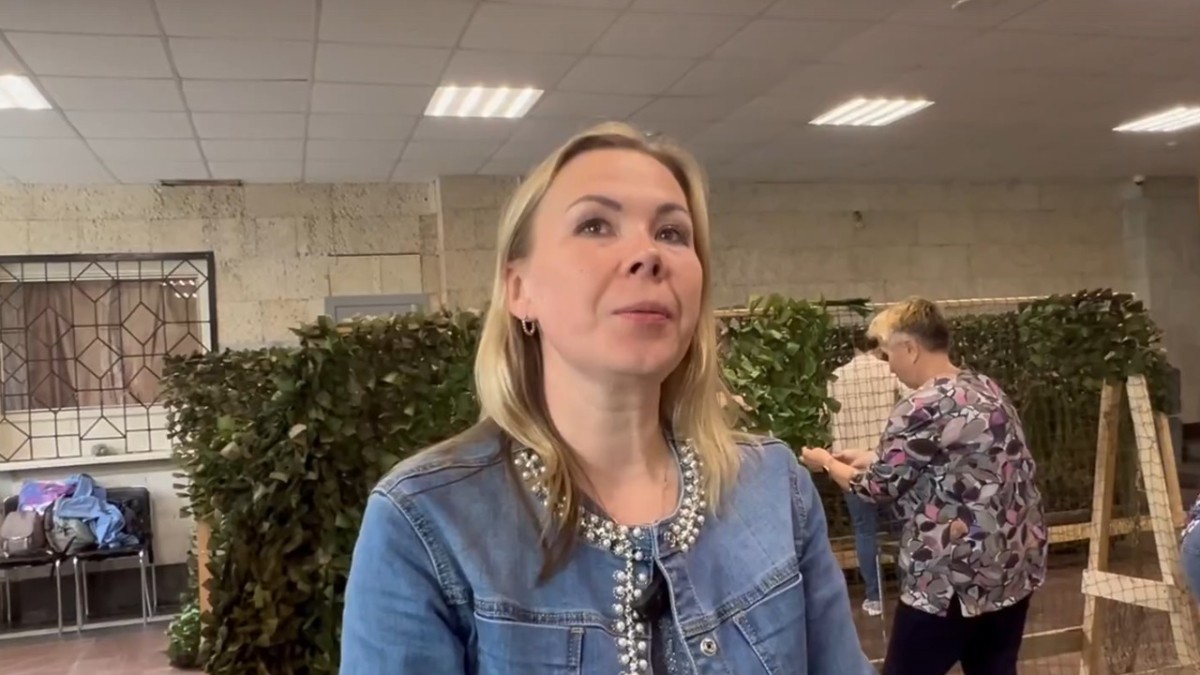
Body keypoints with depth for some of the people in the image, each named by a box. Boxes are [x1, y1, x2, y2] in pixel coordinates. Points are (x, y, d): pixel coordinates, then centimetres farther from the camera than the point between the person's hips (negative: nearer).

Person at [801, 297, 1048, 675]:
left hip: (954, 578, -8)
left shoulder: (922, 408, -18)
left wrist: (827, 462, 10)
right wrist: (874, 459, 23)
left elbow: (879, 487, -7)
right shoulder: (987, 389, 9)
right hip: (1016, 566, 8)